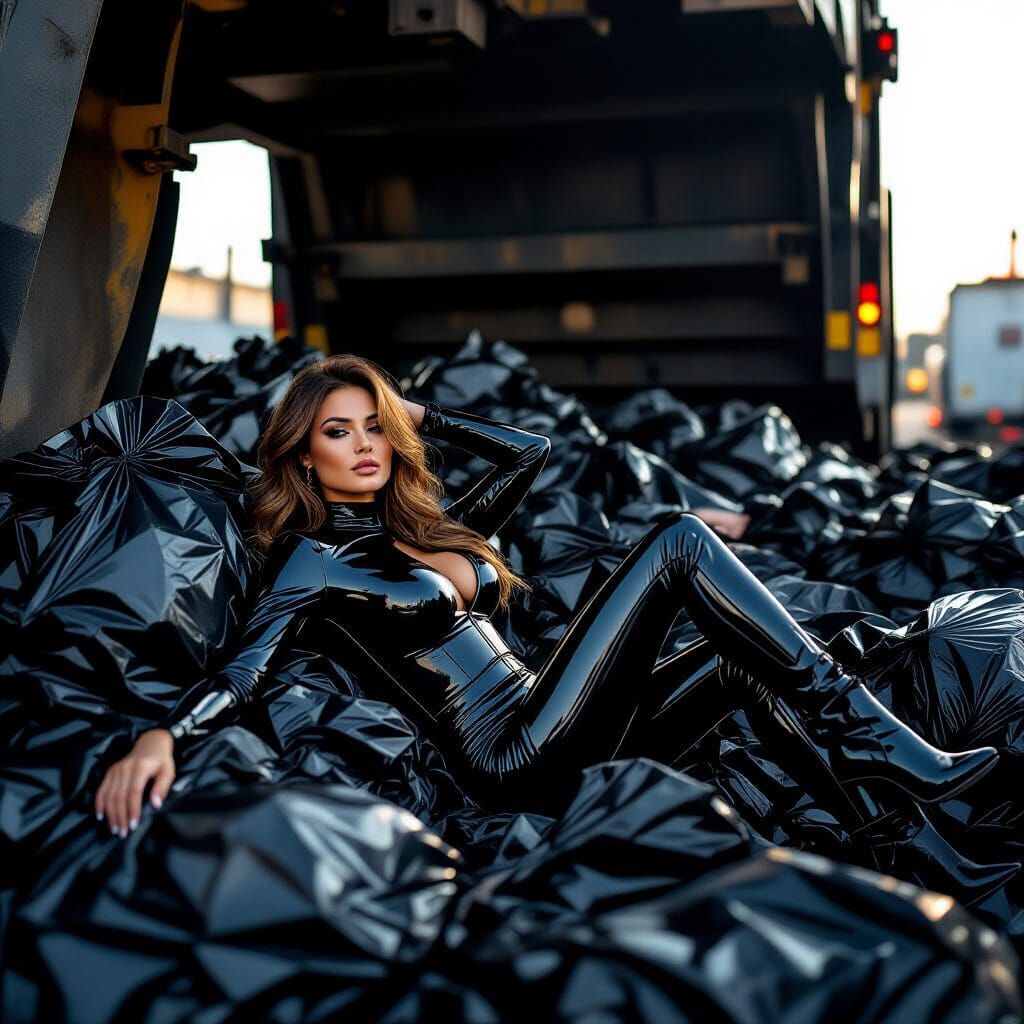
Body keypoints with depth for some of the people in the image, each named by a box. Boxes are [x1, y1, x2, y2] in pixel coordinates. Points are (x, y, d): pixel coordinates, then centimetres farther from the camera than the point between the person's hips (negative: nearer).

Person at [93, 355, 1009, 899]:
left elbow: (530, 449, 28)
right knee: (680, 539, -14)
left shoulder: (430, 527, 22)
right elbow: (244, 673, -11)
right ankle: (881, 745, -15)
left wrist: (417, 415, 25)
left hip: (556, 741, 8)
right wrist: (159, 737, -30)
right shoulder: (311, 560, 2)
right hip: (518, 757, -8)